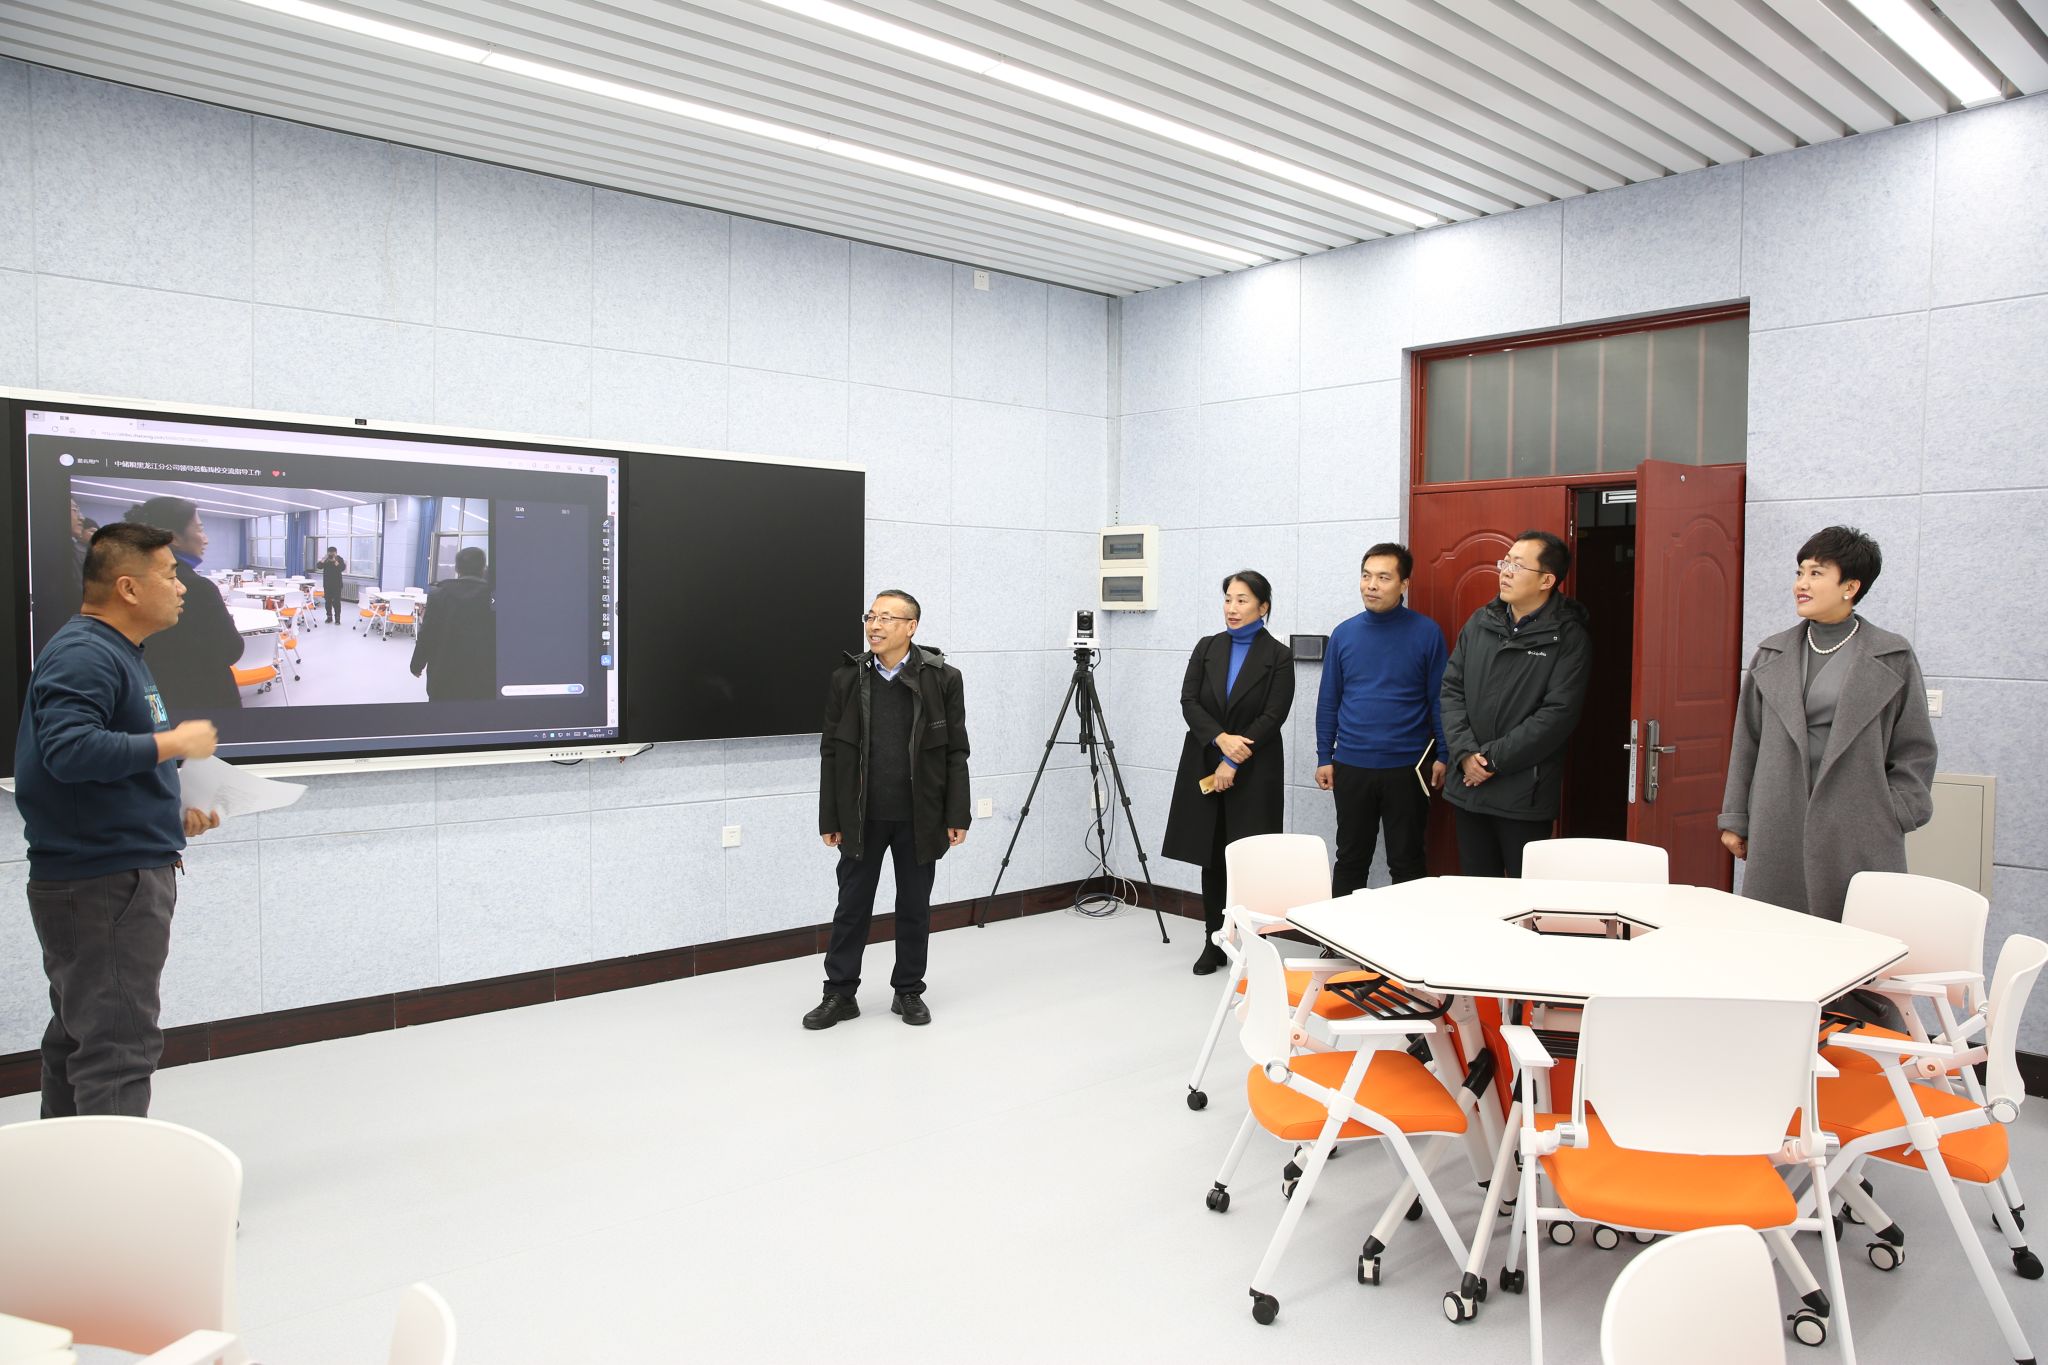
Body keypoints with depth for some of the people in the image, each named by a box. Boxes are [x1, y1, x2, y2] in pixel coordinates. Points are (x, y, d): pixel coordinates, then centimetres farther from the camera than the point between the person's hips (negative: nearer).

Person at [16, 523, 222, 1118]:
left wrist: (173, 814, 14)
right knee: (119, 1044, -9)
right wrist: (173, 743, -20)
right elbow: (69, 749, -29)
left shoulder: (116, 652, 18)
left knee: (81, 1033, 18)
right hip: (105, 883, -11)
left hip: (117, 874, 11)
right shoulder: (84, 654, -15)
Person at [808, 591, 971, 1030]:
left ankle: (909, 991, 25)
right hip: (861, 817, 1)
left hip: (919, 817, -1)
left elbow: (956, 753, -2)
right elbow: (831, 752, 3)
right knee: (852, 907, 8)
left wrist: (957, 816, -6)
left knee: (915, 908, 10)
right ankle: (840, 993, 21)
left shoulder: (942, 678, -4)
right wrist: (830, 819, 1)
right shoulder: (846, 679, 0)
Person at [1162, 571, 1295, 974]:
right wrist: (1221, 739, -17)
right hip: (1204, 767, 3)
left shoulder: (1278, 656, -3)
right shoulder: (1207, 648, 8)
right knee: (1211, 858, 7)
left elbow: (1272, 717, -10)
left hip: (1254, 772, -3)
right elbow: (1189, 702, -1)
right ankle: (1213, 944, 16)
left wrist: (1233, 762, -14)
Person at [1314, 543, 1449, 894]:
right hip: (1351, 768, 2)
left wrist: (1442, 756, -5)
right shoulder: (1344, 634, 3)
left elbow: (1439, 699, -2)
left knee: (1407, 862, 8)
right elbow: (1328, 701, 7)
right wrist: (1324, 758, 4)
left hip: (1407, 768, -2)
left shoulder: (1426, 632, -4)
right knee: (1351, 860, 13)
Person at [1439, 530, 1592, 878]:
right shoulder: (1480, 622, 8)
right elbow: (1452, 688, 6)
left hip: (1524, 795, -5)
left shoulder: (1568, 637, -7)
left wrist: (1492, 758, -15)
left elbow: (1558, 714, -14)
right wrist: (1465, 752, -7)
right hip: (1467, 787, 5)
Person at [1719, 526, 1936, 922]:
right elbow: (1746, 743, 12)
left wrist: (1891, 819, -2)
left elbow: (1914, 751, 6)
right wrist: (1735, 819, 10)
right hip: (1777, 837, 3)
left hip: (1856, 835, -2)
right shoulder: (1771, 656, 11)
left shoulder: (1893, 658, 3)